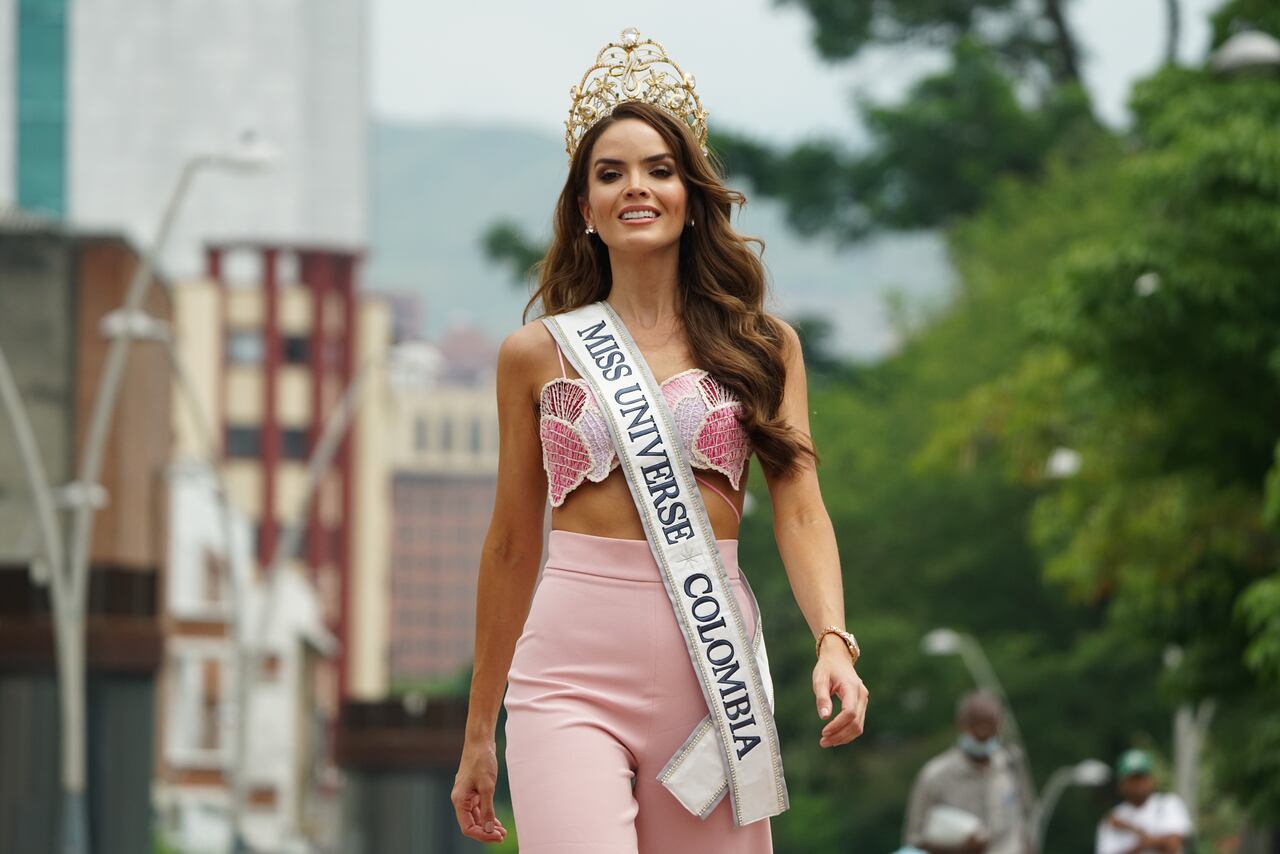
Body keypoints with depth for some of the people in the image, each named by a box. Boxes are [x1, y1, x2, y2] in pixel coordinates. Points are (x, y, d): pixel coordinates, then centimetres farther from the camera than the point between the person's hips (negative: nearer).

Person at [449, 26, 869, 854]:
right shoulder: (538, 355, 9)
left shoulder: (764, 347, 10)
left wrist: (834, 639, -17)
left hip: (713, 667, 1)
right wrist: (478, 733, 16)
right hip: (571, 669, -1)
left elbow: (801, 512, 2)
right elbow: (513, 547, 14)